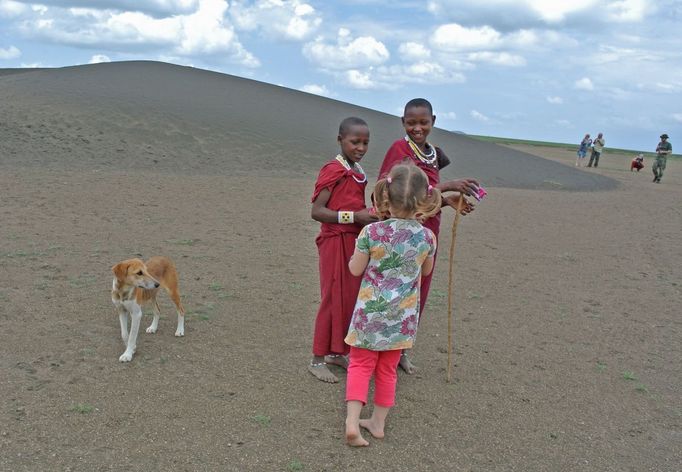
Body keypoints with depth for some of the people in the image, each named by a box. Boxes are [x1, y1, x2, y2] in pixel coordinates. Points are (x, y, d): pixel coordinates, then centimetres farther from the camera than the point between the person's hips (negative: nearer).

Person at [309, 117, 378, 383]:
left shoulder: (359, 173, 11)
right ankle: (318, 359, 10)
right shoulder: (333, 170, -13)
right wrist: (355, 216, -24)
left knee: (352, 299, 12)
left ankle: (336, 352, 26)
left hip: (355, 240, 8)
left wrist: (369, 216, 4)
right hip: (335, 241, -8)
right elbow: (316, 211, -19)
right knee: (333, 299, -2)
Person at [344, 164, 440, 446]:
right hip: (403, 316, 2)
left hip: (371, 312, -2)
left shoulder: (371, 232, -16)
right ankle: (378, 422, 27)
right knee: (388, 369, 16)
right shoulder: (427, 237, -8)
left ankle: (352, 421, -1)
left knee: (360, 365, 10)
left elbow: (355, 269, -5)